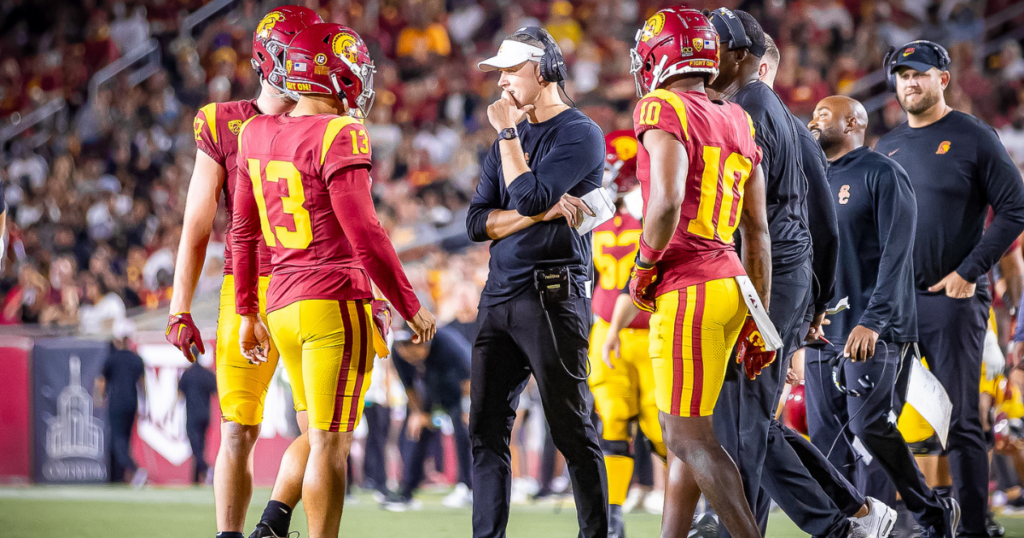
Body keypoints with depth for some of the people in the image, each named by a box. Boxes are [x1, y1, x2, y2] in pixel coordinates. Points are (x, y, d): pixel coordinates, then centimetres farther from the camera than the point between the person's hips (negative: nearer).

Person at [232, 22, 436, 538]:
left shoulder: (257, 135, 9)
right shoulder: (339, 137, -14)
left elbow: (244, 234, 15)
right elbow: (363, 235, -17)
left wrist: (248, 312, 23)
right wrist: (410, 306, -8)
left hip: (282, 303, 7)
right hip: (336, 302, -7)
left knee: (317, 435, 19)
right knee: (330, 442, -1)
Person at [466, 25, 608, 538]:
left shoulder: (579, 134, -5)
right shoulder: (511, 140, 19)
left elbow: (529, 196, -18)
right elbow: (477, 222, 9)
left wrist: (508, 133, -5)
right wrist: (543, 212, -7)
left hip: (553, 297, -8)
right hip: (499, 297, 8)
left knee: (572, 432, -7)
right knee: (486, 431, 4)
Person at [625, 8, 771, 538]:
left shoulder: (664, 111, -9)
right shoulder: (737, 123, 15)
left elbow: (667, 203, -23)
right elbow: (757, 230, 17)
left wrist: (644, 269, -7)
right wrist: (757, 317, 21)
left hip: (687, 288, -9)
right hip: (729, 278, 9)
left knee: (691, 439, -5)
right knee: (680, 431, 16)